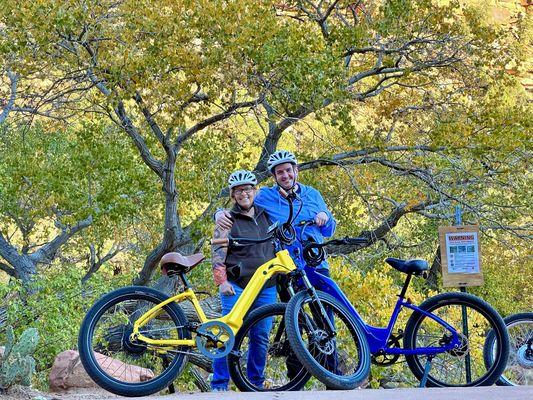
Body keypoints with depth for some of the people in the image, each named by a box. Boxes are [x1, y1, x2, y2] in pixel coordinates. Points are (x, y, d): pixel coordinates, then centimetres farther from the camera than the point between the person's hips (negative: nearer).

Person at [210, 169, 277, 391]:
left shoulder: (264, 216, 15)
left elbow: (274, 245, 28)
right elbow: (217, 253, -4)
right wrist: (221, 281, -13)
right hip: (237, 286, -4)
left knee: (261, 337, 5)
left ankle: (256, 384, 14)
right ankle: (219, 385, -5)